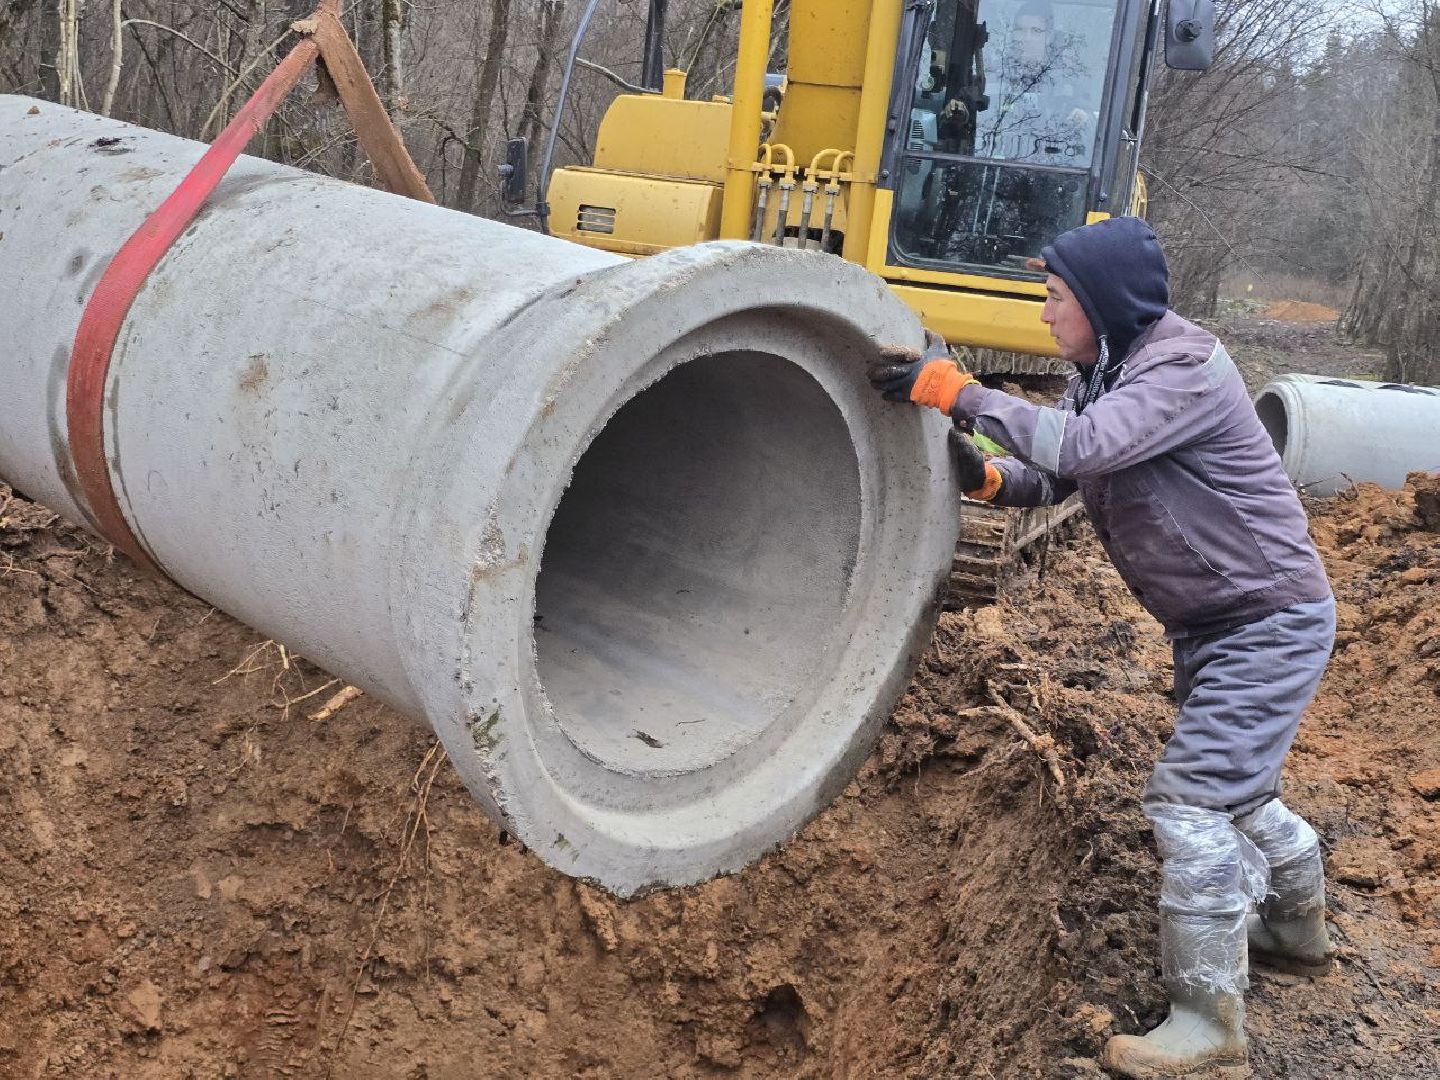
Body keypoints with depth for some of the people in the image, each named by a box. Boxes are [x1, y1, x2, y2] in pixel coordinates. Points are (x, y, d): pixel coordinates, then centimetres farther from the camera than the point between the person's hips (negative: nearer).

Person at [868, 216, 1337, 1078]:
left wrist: (957, 392, -35)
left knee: (1194, 797, -13)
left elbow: (1082, 444, -38)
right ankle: (1300, 929, 47)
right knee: (1235, 787, 24)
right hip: (1213, 621, 10)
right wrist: (988, 478, -16)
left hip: (1270, 620, -10)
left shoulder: (1185, 366, -24)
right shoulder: (1107, 372, 4)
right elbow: (1058, 476, 5)